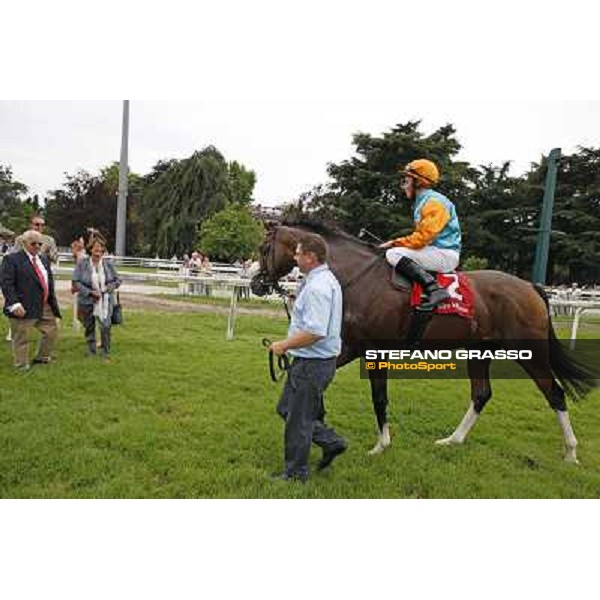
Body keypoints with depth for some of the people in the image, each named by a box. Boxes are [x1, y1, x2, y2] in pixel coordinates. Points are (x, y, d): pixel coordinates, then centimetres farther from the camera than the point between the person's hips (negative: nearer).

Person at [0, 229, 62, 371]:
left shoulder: (44, 259, 14)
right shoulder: (12, 259, -7)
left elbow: (50, 282, 18)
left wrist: (53, 303, 12)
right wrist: (15, 304, -23)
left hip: (45, 307, 7)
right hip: (23, 309, -7)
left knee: (52, 331, 14)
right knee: (21, 340, 4)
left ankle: (42, 358, 33)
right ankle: (22, 367, 18)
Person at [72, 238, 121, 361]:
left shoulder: (108, 265, 0)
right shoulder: (82, 264, -6)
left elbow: (117, 280, 9)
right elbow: (75, 282, -8)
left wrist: (108, 288, -10)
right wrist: (90, 292, -16)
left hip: (105, 301, 0)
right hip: (87, 301, 0)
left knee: (106, 326, -8)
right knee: (89, 327, 12)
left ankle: (106, 352, 9)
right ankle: (91, 352, 28)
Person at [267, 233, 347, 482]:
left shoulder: (317, 287, -23)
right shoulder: (327, 279, 11)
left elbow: (316, 332, -31)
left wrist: (283, 345, -19)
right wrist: (289, 343, 18)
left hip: (312, 363, -10)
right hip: (315, 359, 10)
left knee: (298, 418, 6)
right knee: (287, 408, 21)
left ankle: (296, 473, 24)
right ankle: (331, 442, 27)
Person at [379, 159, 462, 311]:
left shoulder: (434, 202, -12)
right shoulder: (423, 201, 19)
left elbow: (422, 237, -21)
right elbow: (421, 236, 19)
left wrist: (395, 243, -12)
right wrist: (397, 243, 6)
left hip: (444, 254, -10)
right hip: (434, 251, 10)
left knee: (393, 254, -22)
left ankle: (434, 289, -30)